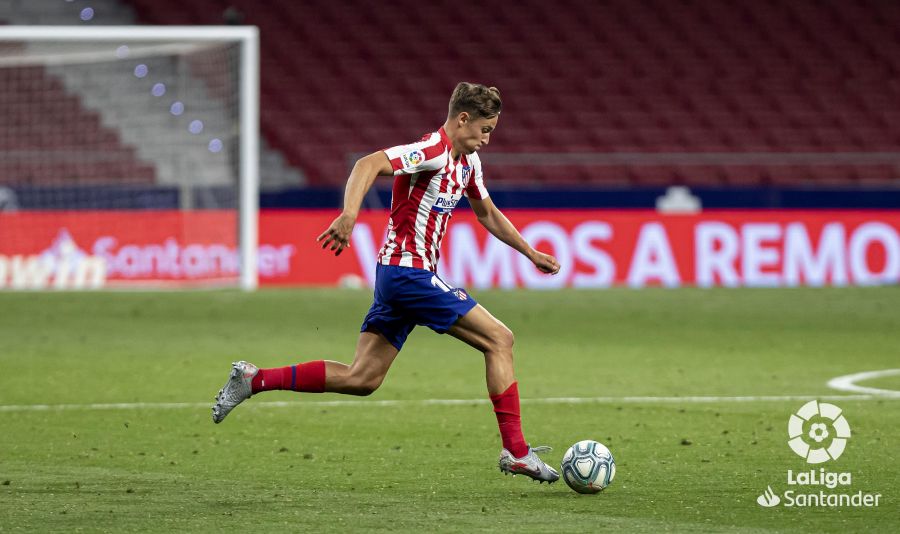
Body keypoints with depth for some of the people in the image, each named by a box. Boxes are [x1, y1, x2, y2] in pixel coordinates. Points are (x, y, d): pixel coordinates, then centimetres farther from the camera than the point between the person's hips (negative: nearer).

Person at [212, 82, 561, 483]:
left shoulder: (467, 162, 15)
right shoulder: (433, 152, -15)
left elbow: (487, 213, 31)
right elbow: (369, 164, -28)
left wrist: (531, 253, 32)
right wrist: (349, 214, -43)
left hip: (395, 273, 10)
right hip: (410, 271, -10)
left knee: (360, 379, 6)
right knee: (499, 340, -6)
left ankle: (253, 379, 8)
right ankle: (516, 452, -5)